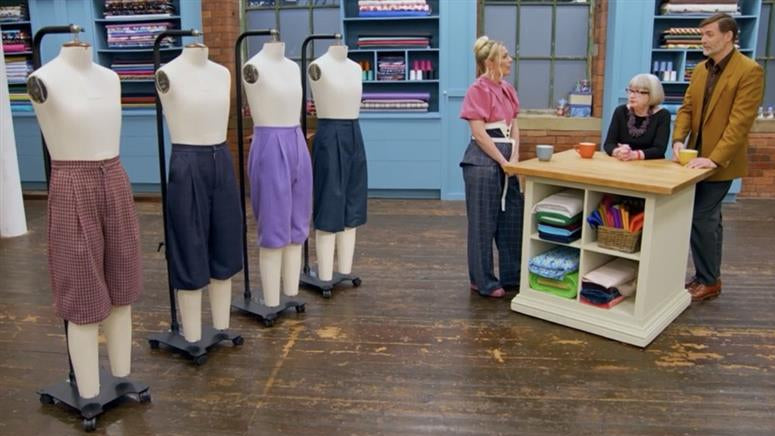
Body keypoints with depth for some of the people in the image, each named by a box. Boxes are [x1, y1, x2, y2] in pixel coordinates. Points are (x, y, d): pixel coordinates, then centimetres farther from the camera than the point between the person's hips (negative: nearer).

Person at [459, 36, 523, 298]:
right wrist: (503, 162, -15)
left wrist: (514, 158, -1)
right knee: (484, 222, 1)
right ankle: (483, 282, 13)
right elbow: (478, 132, -17)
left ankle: (512, 275, 26)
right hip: (484, 160, -8)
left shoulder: (507, 89, 11)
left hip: (507, 159, 8)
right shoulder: (478, 90, -12)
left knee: (513, 218, 12)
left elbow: (514, 126, 13)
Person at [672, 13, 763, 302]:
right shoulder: (700, 69, 10)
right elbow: (686, 108, 9)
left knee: (699, 217, -7)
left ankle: (708, 281, 8)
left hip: (721, 161, -7)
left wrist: (714, 158, -25)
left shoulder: (749, 71, -13)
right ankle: (709, 276, 26)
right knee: (709, 218, 14)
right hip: (698, 156, 7)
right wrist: (679, 140, -9)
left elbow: (740, 121, -19)